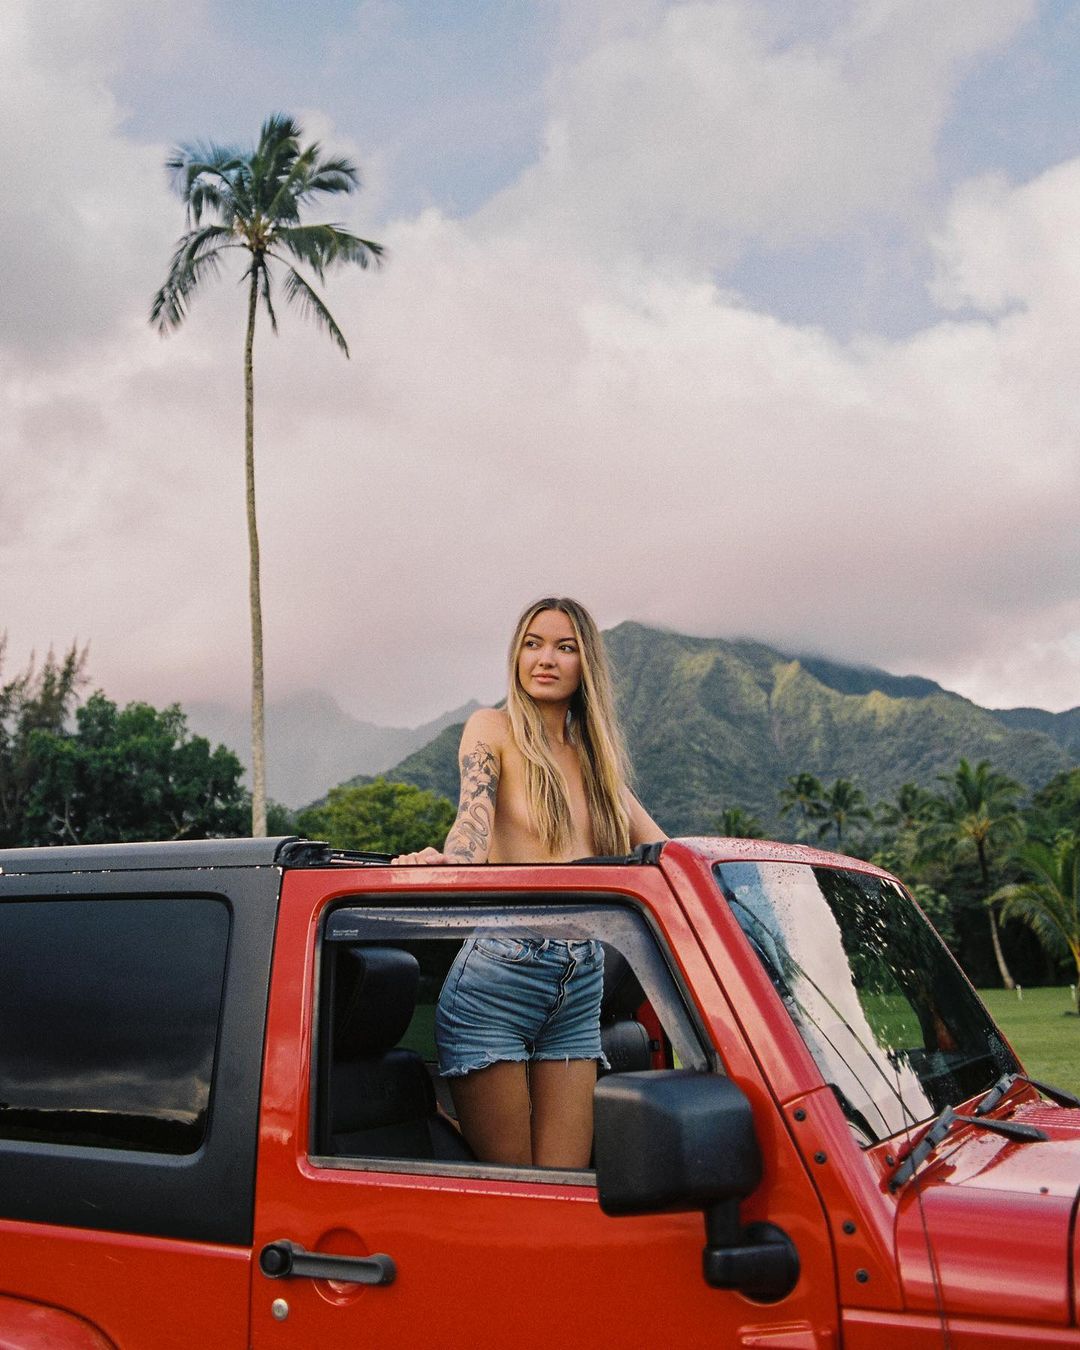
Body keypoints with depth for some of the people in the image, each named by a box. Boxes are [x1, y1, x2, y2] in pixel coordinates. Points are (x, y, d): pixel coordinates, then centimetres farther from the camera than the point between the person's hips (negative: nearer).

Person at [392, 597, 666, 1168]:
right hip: (497, 976, -4)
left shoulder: (595, 757, 15)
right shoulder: (494, 730, 1)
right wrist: (448, 863, -38)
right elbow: (475, 812, -18)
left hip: (581, 989, 5)